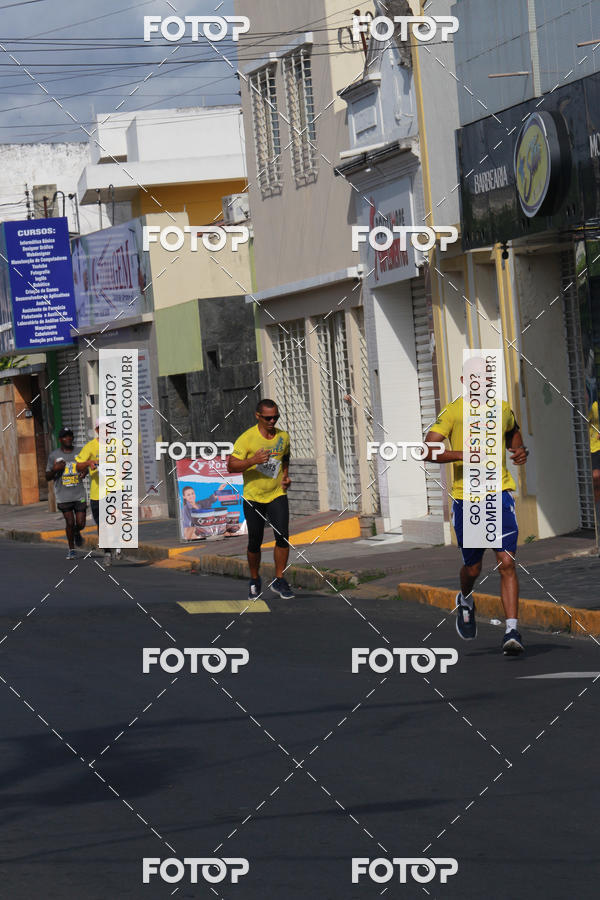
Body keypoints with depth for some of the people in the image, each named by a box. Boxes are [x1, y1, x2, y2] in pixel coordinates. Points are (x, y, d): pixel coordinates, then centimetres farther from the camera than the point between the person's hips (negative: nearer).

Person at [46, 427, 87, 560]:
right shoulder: (54, 456, 1)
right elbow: (48, 477, 5)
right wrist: (55, 470, -15)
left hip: (79, 495, 2)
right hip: (63, 496, -2)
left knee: (80, 523, -2)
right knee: (70, 522, -4)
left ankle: (77, 533, 34)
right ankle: (71, 550, 13)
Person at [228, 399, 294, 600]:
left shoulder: (283, 436, 2)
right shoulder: (247, 438, -12)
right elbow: (231, 465, -16)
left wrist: (286, 475, 6)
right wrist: (253, 460, -30)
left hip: (277, 495, 2)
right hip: (253, 497, -2)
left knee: (283, 536, -13)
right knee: (254, 542, 3)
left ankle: (279, 581, 0)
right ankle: (254, 581, 26)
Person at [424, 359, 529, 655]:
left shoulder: (503, 409, 6)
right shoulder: (453, 412, -6)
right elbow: (428, 451, -15)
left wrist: (520, 450, 8)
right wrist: (464, 455, -28)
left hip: (499, 494, 1)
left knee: (506, 563, -13)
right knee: (473, 569, 11)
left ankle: (512, 631, -15)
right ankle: (465, 601, 46)